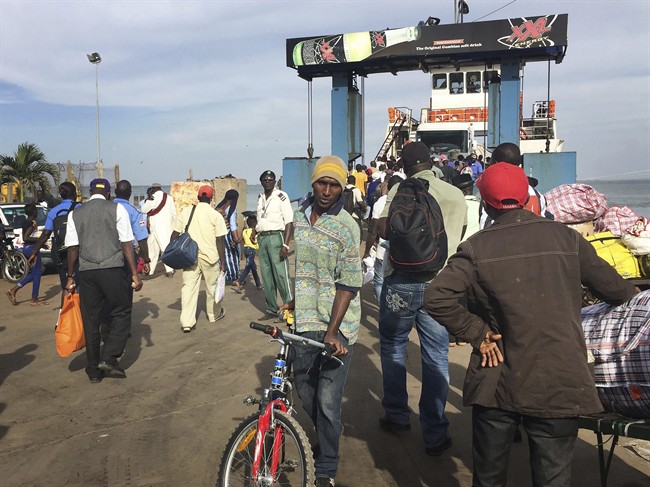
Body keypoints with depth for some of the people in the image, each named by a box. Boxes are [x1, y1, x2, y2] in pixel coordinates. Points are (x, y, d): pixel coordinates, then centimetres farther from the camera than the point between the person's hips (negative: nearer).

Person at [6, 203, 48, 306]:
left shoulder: (25, 222, 11)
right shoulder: (32, 223, -17)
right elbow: (26, 238, -24)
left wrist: (39, 243, 19)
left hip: (26, 248, 10)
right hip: (32, 249, -9)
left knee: (32, 273, 19)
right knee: (36, 274, 0)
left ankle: (13, 290, 13)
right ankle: (34, 299, 5)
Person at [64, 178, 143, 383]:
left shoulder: (75, 214, 11)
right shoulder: (117, 209, 2)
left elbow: (73, 248, 6)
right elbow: (126, 243, -3)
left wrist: (70, 276, 12)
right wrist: (134, 274, -3)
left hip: (86, 272, 4)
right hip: (112, 269, -3)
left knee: (90, 320, 10)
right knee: (122, 312, 10)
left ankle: (94, 371, 17)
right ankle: (109, 357, -3)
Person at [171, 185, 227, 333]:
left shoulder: (186, 212, 5)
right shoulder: (215, 215, -6)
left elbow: (175, 234, 7)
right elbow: (220, 240, -9)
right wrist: (223, 261, -6)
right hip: (209, 257, -2)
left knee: (188, 287, 5)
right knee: (212, 287, 15)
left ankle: (187, 322, 0)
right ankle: (214, 315, 33)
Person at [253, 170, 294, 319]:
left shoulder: (281, 196, -7)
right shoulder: (260, 198, 14)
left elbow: (289, 221, -12)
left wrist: (285, 245, -19)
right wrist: (254, 232, 4)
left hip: (276, 236, -7)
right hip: (262, 238, 7)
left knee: (281, 275, -9)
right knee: (266, 276, 10)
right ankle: (271, 309, 18)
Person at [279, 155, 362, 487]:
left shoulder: (346, 226, -12)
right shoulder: (300, 216, 6)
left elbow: (348, 284, -15)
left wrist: (332, 331, -22)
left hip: (336, 325, -5)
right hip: (305, 321, 6)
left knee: (328, 401, -1)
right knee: (305, 388, 16)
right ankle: (329, 434, 45)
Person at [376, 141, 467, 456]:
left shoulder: (402, 189, -5)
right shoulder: (457, 196, 6)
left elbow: (384, 229, -15)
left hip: (402, 281, -2)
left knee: (393, 347, 18)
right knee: (437, 357, 8)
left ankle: (397, 415, 27)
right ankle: (435, 435, 15)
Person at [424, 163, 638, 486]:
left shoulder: (476, 247, -7)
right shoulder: (565, 237, -3)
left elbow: (436, 298, -17)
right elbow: (615, 290, 6)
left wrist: (476, 332, -5)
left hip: (496, 383, 0)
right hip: (559, 385, 1)